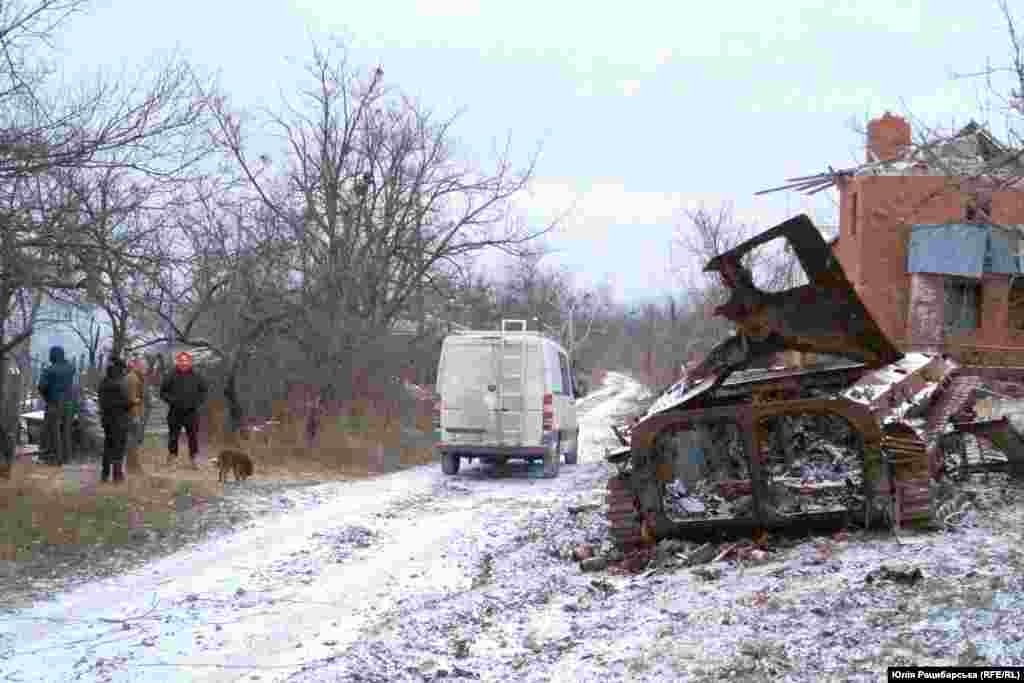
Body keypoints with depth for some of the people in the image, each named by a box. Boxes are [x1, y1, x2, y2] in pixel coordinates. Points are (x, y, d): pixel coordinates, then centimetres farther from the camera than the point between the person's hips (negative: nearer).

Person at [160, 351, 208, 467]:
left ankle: (194, 457, 10)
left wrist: (198, 401, 0)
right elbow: (163, 392, 8)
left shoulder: (197, 377, 6)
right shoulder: (171, 377, 1)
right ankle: (172, 454, 14)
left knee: (193, 435, 3)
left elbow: (203, 391, 16)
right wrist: (170, 399, -8)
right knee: (173, 435, 5)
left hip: (192, 412, 1)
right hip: (175, 413, -1)